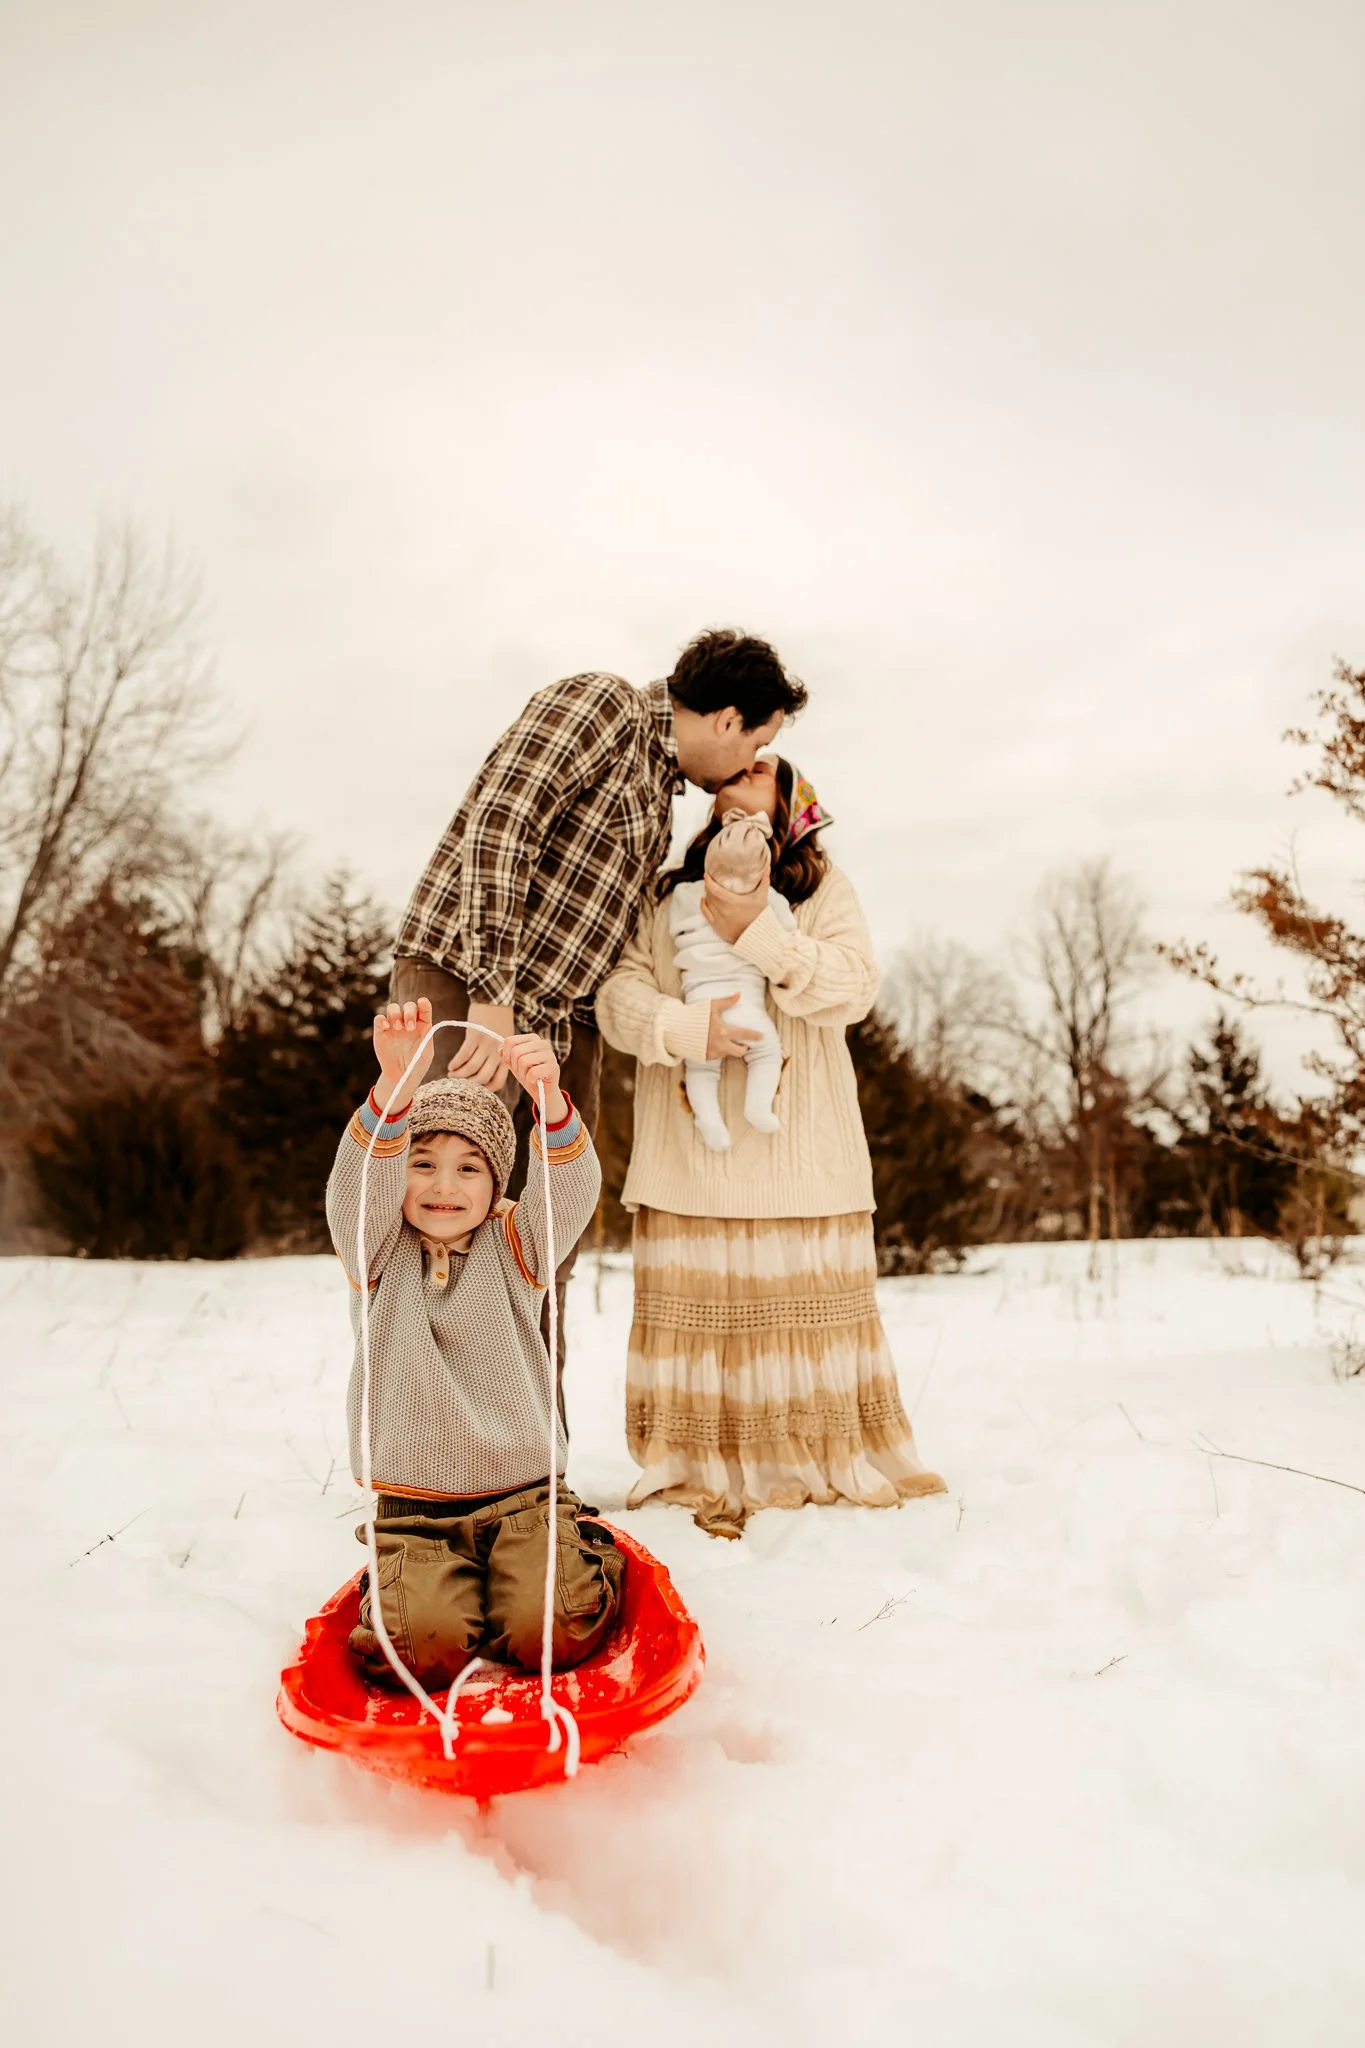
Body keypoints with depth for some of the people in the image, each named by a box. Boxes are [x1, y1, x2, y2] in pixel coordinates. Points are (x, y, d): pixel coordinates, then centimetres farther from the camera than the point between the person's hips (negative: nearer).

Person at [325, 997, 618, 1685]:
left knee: (550, 1633, -19)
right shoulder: (379, 1254, 2)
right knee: (424, 1645, -22)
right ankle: (398, 1580, 11)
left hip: (521, 1490, 0)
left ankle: (582, 1556, 14)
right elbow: (357, 1183, -18)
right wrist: (395, 1085, -39)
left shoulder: (513, 1247, 4)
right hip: (413, 1503, 0)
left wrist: (548, 1097, -37)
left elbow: (571, 1190, -15)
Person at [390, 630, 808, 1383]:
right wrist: (492, 993, -25)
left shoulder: (659, 787, 19)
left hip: (561, 1023, 8)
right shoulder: (596, 704, -6)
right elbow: (497, 826, -19)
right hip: (461, 986, -8)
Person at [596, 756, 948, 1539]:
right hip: (689, 1143, 1)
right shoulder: (665, 895, 16)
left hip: (798, 1144, -1)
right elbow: (618, 993, 4)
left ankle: (829, 1463, 10)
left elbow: (853, 986, -5)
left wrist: (759, 933, -16)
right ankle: (706, 1470, 6)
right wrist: (686, 1025, -15)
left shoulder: (824, 886, 11)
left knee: (808, 1295, 0)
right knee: (697, 1295, -2)